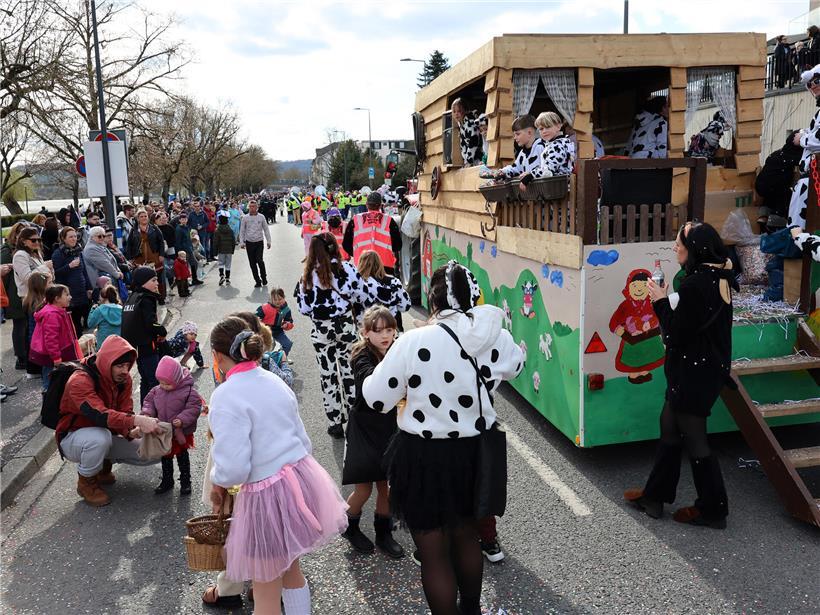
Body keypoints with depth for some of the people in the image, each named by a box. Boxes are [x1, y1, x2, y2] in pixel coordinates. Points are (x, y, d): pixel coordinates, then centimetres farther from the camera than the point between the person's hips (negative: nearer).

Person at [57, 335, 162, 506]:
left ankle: (105, 463, 16)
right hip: (73, 438, -6)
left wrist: (131, 431, -36)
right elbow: (99, 415, -44)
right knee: (100, 437, -40)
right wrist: (136, 420, -57)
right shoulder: (80, 381, -29)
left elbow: (125, 413, -13)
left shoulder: (123, 379, -7)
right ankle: (86, 482, -10)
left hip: (106, 435, 6)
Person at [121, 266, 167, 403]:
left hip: (136, 346, 9)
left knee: (145, 380, 17)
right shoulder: (146, 299, -15)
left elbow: (130, 323, 16)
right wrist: (163, 332, -6)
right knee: (154, 381, -5)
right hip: (147, 347, -9)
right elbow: (151, 323, -25)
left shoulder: (131, 298, 13)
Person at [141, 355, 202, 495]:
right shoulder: (157, 390, -5)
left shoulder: (188, 391, -20)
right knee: (165, 457, 18)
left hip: (181, 432, -5)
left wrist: (182, 419, -31)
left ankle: (185, 481, 27)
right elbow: (149, 401, 6)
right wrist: (147, 413, -12)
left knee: (182, 456, 11)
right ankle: (167, 481, 34)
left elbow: (194, 408, -20)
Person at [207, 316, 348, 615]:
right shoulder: (275, 382, 7)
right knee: (290, 570, 29)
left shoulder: (226, 396, -17)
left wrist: (217, 483, -1)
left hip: (268, 494, -7)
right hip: (302, 477, 8)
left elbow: (233, 468, -21)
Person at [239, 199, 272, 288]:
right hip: (249, 242, 2)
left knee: (259, 260, -15)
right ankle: (258, 281, 14)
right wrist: (241, 242, 0)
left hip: (259, 242, -2)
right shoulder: (245, 218, 2)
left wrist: (268, 241, 3)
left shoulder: (261, 217, 1)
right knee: (252, 263, 4)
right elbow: (242, 231, 7)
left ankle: (264, 277, 8)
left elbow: (266, 230, 7)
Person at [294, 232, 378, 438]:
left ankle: (335, 423, 18)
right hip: (345, 326, 0)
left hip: (320, 330, 1)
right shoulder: (346, 268, -9)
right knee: (349, 373, 13)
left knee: (328, 376, 10)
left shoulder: (308, 275, -6)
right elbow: (367, 296, -6)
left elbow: (304, 307, -3)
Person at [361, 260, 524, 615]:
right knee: (466, 535, 29)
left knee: (434, 553, 13)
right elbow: (515, 366, 17)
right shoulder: (497, 339, -8)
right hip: (475, 451, 6)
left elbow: (376, 399, -12)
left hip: (425, 456, -5)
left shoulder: (415, 341, -22)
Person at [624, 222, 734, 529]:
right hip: (709, 368, 10)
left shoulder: (694, 283, -24)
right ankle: (654, 495, 30)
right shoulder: (718, 278, 6)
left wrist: (661, 302, -9)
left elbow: (676, 334, -20)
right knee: (669, 428, 18)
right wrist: (668, 300, 4)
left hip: (693, 374, -10)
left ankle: (712, 509, 22)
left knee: (693, 439, 6)